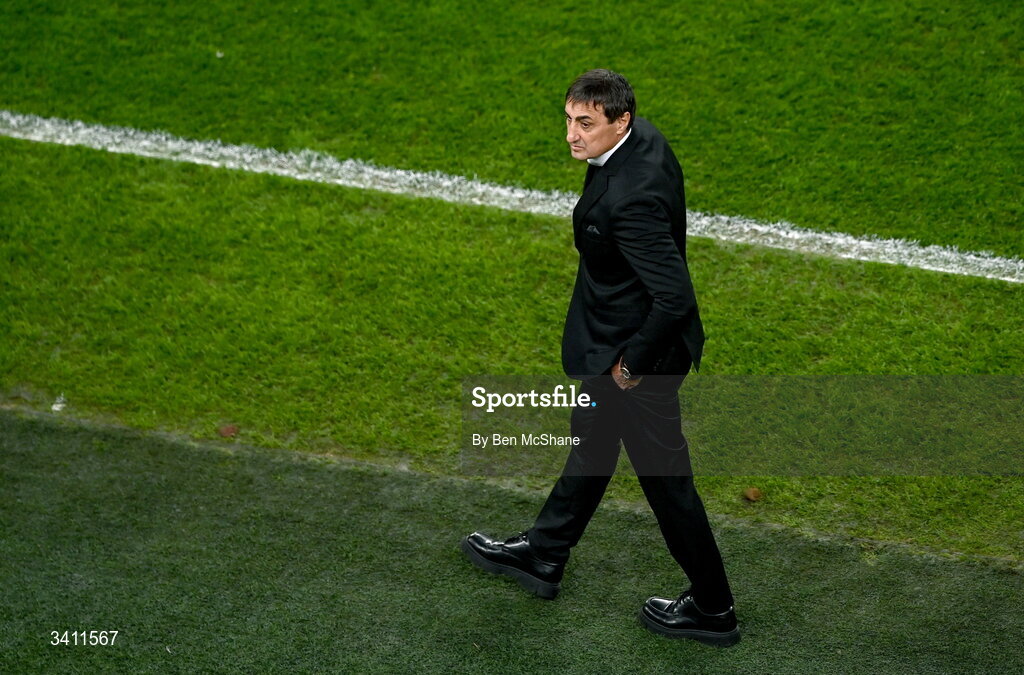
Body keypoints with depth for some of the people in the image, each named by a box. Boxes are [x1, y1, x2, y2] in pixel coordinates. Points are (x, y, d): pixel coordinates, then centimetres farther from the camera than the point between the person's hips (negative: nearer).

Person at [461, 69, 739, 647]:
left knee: (664, 477, 8)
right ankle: (542, 557, 47)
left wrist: (632, 364, -20)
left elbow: (674, 298, -35)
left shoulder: (630, 197, -35)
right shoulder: (645, 136, -5)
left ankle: (712, 609, 28)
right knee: (592, 441, 26)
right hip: (615, 338, 10)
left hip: (637, 350, -10)